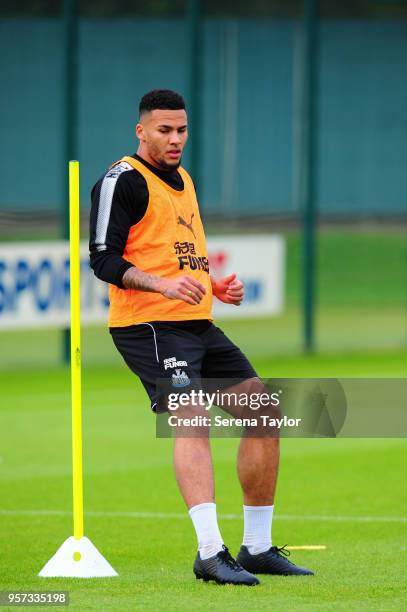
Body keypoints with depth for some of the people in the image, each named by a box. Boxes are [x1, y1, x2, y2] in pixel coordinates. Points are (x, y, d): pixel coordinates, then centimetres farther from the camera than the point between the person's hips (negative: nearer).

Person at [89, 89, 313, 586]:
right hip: (148, 325, -9)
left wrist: (213, 286, 13)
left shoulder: (182, 180, 21)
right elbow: (103, 259, -14)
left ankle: (257, 547, 15)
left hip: (197, 323, 9)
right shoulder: (124, 181, -7)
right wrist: (161, 284, -27)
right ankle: (210, 552, -34)